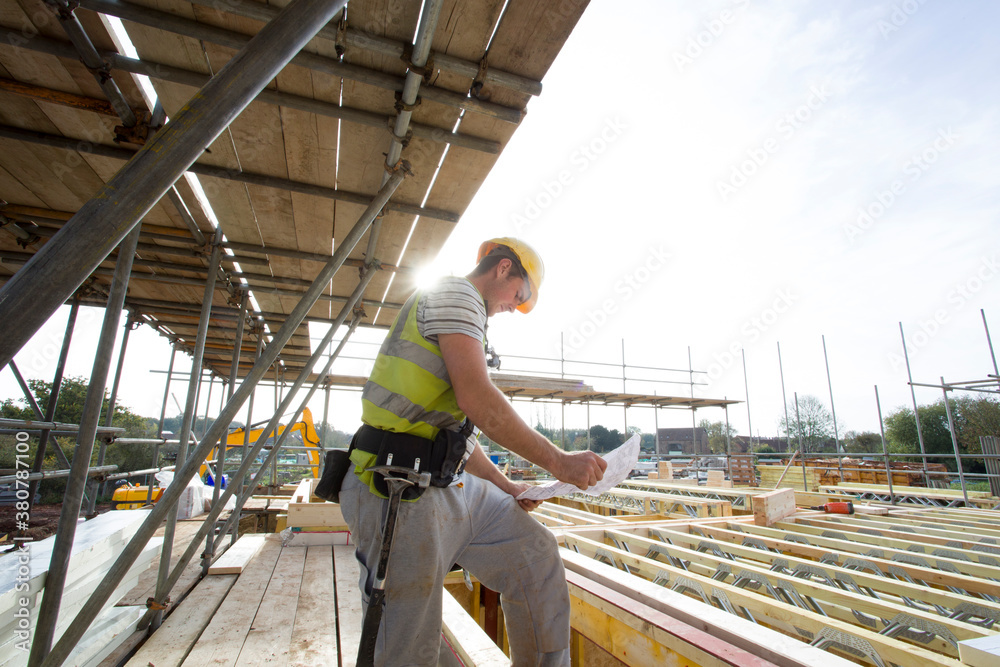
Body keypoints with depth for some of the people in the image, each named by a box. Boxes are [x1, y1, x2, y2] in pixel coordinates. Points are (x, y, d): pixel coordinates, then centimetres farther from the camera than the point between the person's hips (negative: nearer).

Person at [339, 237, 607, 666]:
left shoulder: (462, 309, 24)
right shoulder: (456, 293, -7)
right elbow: (478, 400, -22)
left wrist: (505, 486, 22)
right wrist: (557, 461, -14)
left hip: (449, 483, 10)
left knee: (535, 555, 10)